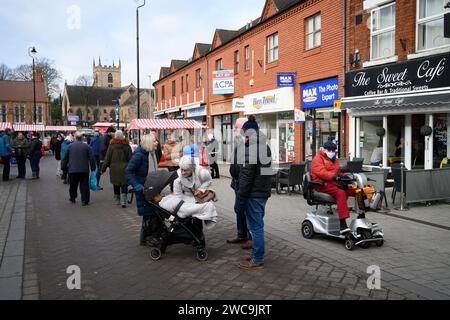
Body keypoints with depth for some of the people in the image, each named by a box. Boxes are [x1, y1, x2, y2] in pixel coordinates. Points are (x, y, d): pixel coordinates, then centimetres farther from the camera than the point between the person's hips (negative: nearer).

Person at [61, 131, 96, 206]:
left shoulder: (70, 146, 3)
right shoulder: (86, 146, -2)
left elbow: (65, 158, 8)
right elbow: (92, 158, -2)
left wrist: (63, 167, 19)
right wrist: (93, 168, 6)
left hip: (72, 170, 2)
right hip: (84, 170, -2)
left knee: (73, 185, 16)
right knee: (84, 186, 2)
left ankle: (72, 198, 29)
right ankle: (84, 200, -1)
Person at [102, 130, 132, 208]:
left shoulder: (111, 146, -3)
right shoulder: (127, 146, 0)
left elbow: (107, 158, -1)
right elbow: (130, 158, 3)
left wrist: (104, 168, 6)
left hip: (114, 168, 0)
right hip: (124, 168, 0)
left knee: (116, 185, 14)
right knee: (124, 185, -1)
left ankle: (117, 200, 25)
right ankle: (123, 201, -12)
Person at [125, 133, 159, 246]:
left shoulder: (151, 154, 8)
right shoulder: (139, 155, -19)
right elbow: (128, 171, -21)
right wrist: (137, 185, -28)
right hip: (143, 189, -8)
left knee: (154, 212, 13)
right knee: (148, 214, -1)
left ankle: (149, 235, 27)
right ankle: (144, 239, 13)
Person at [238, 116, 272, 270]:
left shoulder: (250, 147, -15)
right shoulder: (265, 146, 14)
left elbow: (247, 173, -18)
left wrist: (242, 195, -14)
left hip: (254, 193, -9)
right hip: (264, 191, 9)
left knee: (255, 226, -3)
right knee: (258, 224, 17)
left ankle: (257, 260, 4)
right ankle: (256, 254, 27)